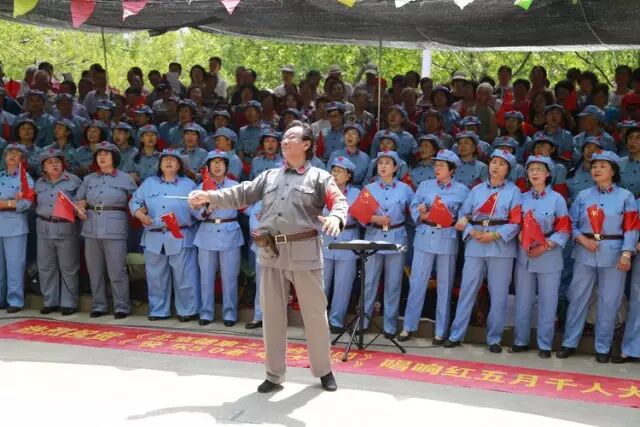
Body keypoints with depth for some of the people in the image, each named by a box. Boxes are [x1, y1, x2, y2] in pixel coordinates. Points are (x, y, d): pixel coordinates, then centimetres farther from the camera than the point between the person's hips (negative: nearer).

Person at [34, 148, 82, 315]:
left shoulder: (73, 180, -3)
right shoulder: (39, 183, 12)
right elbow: (36, 204, 19)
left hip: (66, 228, -5)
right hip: (44, 228, 5)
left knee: (68, 268, 1)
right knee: (46, 267, 9)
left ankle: (69, 303, 9)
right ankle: (50, 302, 20)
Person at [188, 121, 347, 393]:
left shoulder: (319, 177, 4)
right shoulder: (269, 176, 18)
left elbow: (340, 201, -8)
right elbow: (241, 195, 12)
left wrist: (335, 218, -31)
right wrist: (209, 197, 0)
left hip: (305, 252, -4)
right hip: (271, 254, 4)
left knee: (315, 313, 4)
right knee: (272, 315, 8)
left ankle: (323, 370, 21)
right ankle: (275, 374, 20)